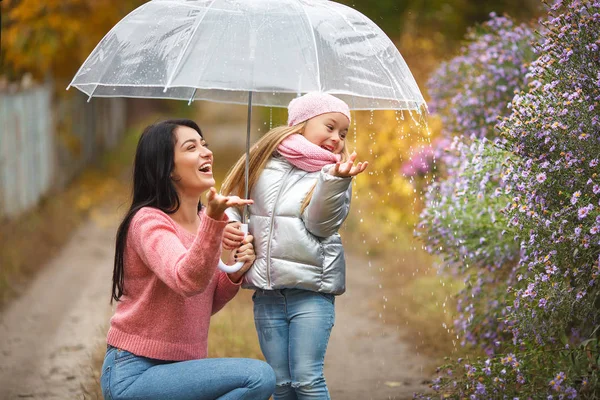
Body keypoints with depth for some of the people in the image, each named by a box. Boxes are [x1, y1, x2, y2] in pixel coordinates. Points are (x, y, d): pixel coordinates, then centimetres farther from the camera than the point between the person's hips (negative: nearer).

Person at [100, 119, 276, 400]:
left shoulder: (203, 220, 9)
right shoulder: (149, 221, -14)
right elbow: (187, 282, -33)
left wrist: (234, 273, -5)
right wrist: (213, 221, -46)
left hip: (177, 367, 8)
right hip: (134, 374, -8)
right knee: (259, 377, -22)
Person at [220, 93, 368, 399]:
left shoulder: (333, 176, 4)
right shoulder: (265, 159, 8)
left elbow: (321, 224, -11)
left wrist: (334, 180, -25)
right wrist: (227, 223, -6)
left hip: (311, 292, -2)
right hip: (266, 291, 2)